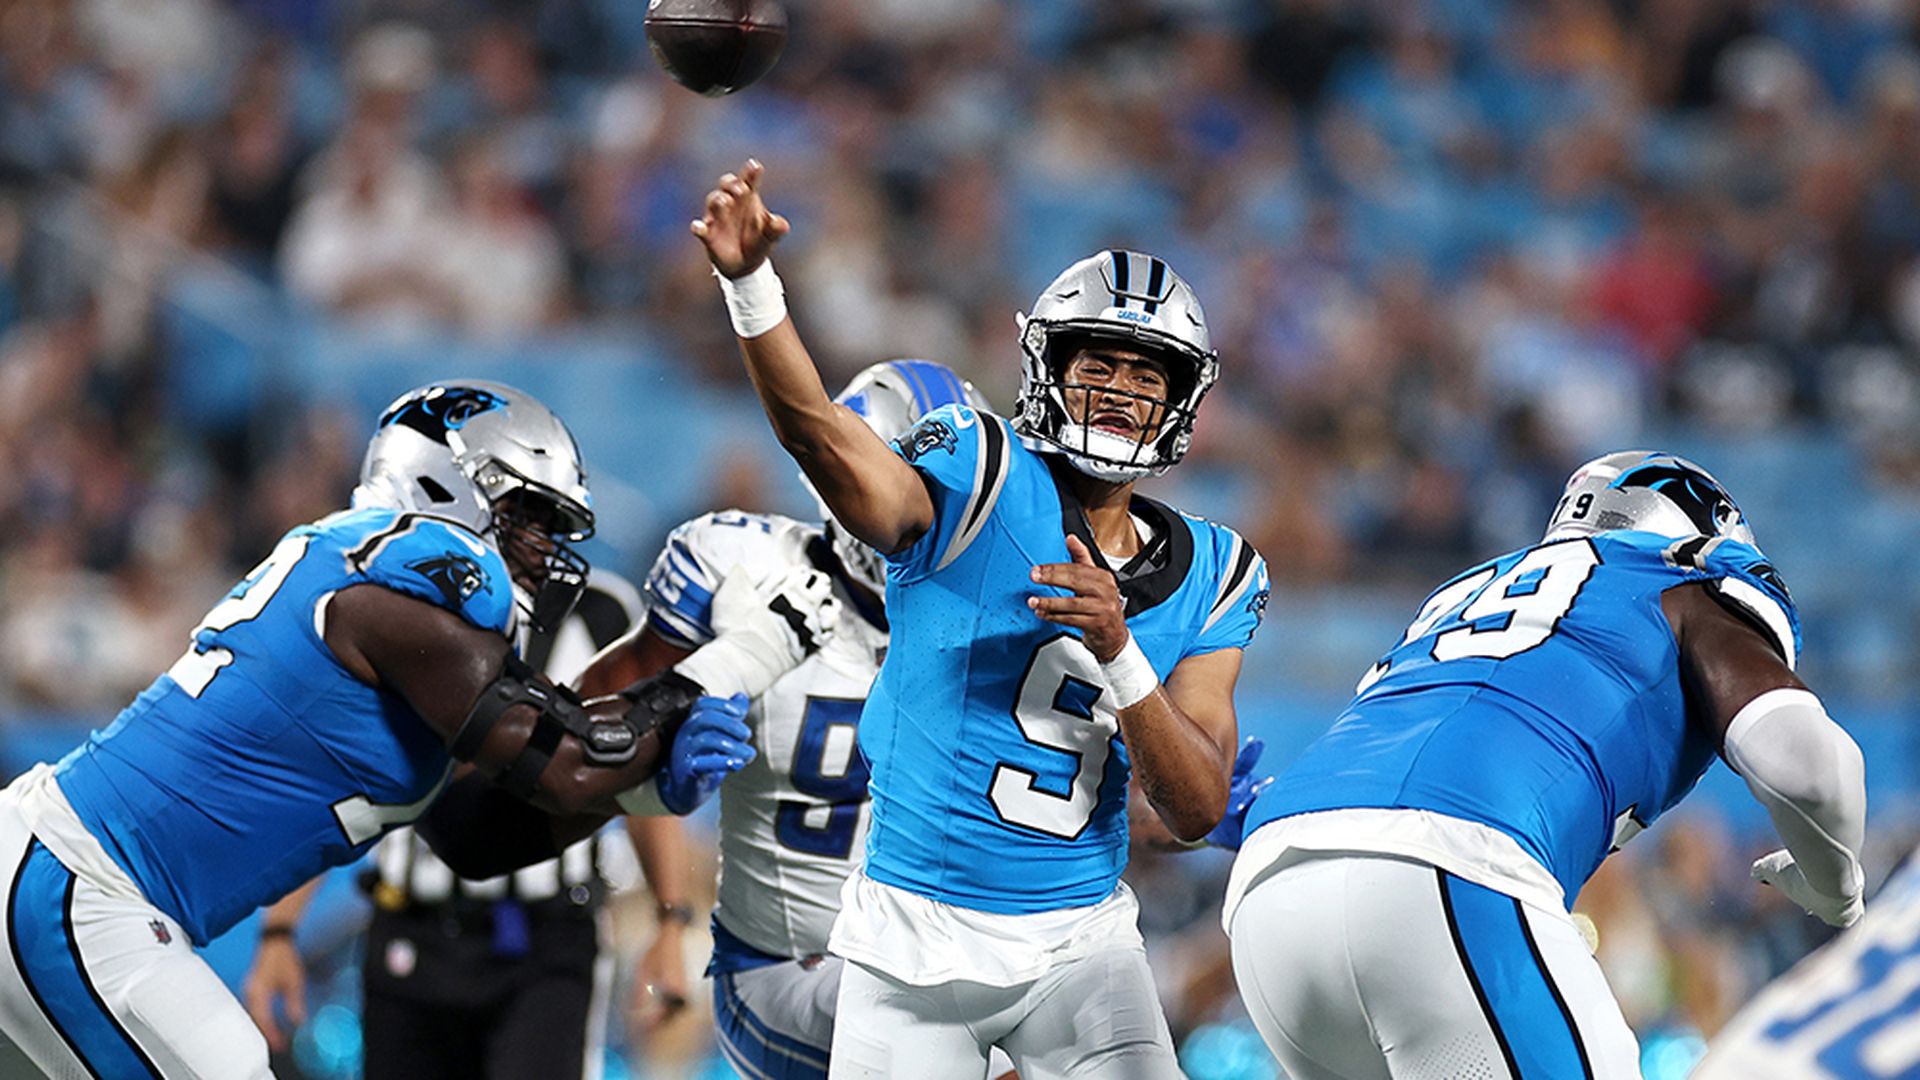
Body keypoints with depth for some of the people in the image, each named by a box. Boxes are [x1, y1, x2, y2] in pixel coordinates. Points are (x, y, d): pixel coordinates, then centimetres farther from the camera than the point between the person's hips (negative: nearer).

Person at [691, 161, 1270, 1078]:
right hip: (915, 936, -3)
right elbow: (822, 437, -28)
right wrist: (750, 286, -46)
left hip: (1079, 942, 3)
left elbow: (1197, 811, -2)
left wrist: (1117, 651, -18)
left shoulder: (1207, 577, 6)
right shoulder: (985, 485, -7)